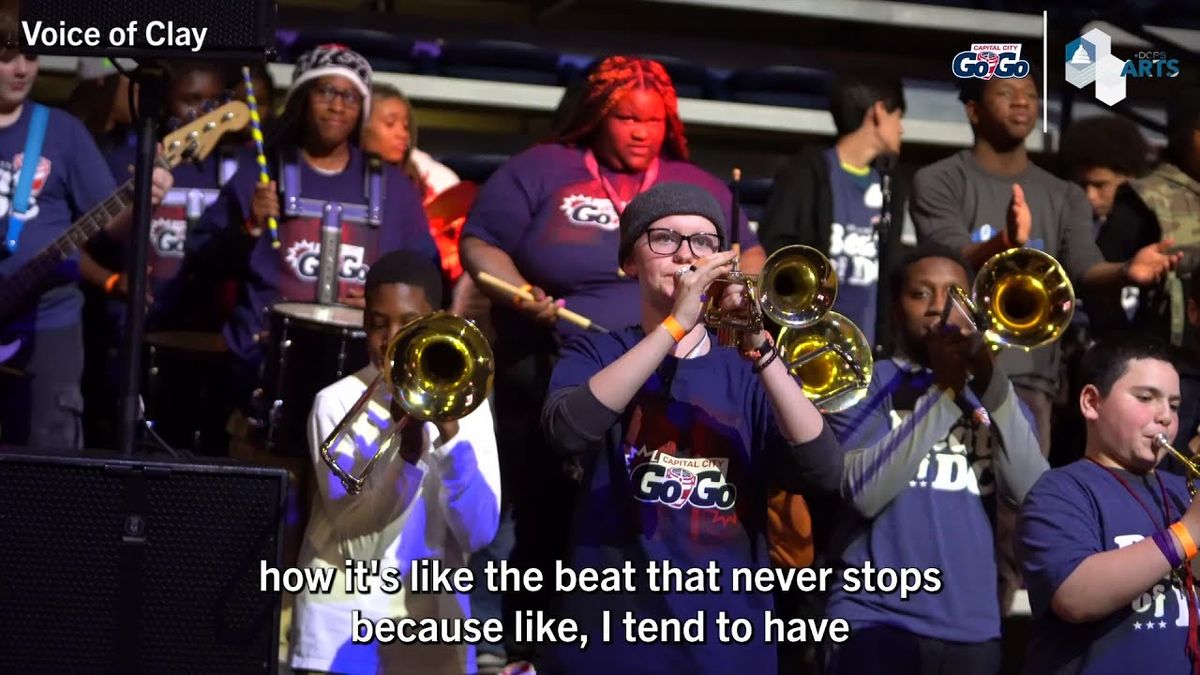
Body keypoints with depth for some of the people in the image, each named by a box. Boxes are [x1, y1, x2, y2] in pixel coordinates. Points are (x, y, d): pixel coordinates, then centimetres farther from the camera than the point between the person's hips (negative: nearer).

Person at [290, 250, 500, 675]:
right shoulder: (338, 403, -3)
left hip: (433, 634, 2)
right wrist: (406, 452, -24)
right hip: (343, 630, -2)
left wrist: (451, 436, -19)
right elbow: (354, 545, -12)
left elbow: (479, 532, -7)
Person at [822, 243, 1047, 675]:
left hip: (972, 629, 3)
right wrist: (943, 389, -10)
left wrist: (992, 381, -12)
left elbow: (1032, 493, -4)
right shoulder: (870, 381, 5)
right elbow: (865, 493, -12)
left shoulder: (993, 394, 14)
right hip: (877, 622, -3)